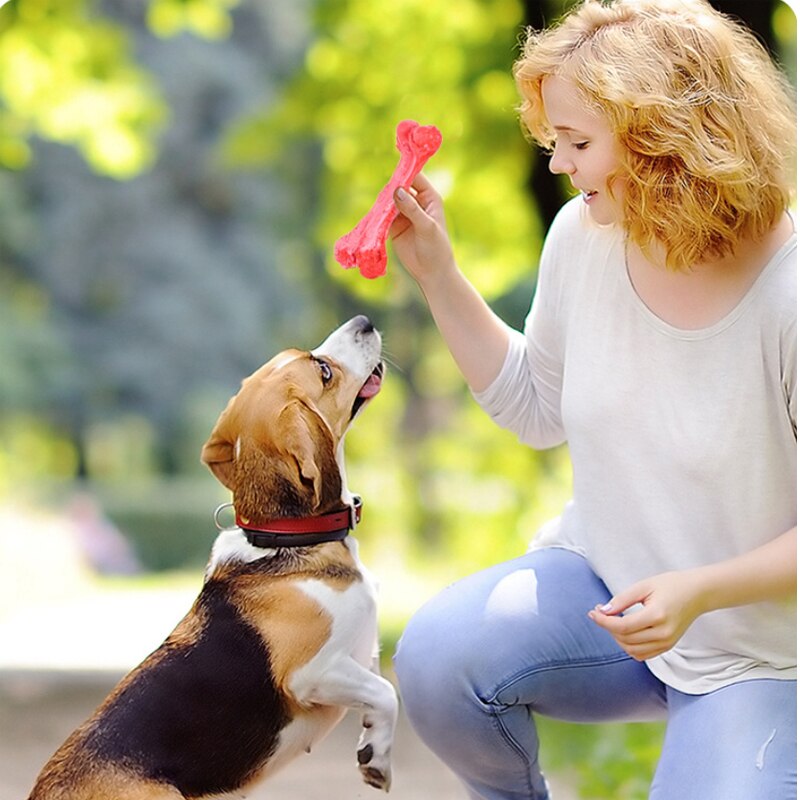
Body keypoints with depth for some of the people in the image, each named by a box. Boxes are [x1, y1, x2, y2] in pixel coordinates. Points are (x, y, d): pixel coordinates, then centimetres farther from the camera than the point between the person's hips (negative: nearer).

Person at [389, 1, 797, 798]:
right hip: (599, 579, 4)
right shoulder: (583, 236, -6)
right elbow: (540, 410, 11)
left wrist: (701, 591, -29)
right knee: (436, 658, -24)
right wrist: (437, 275, 2)